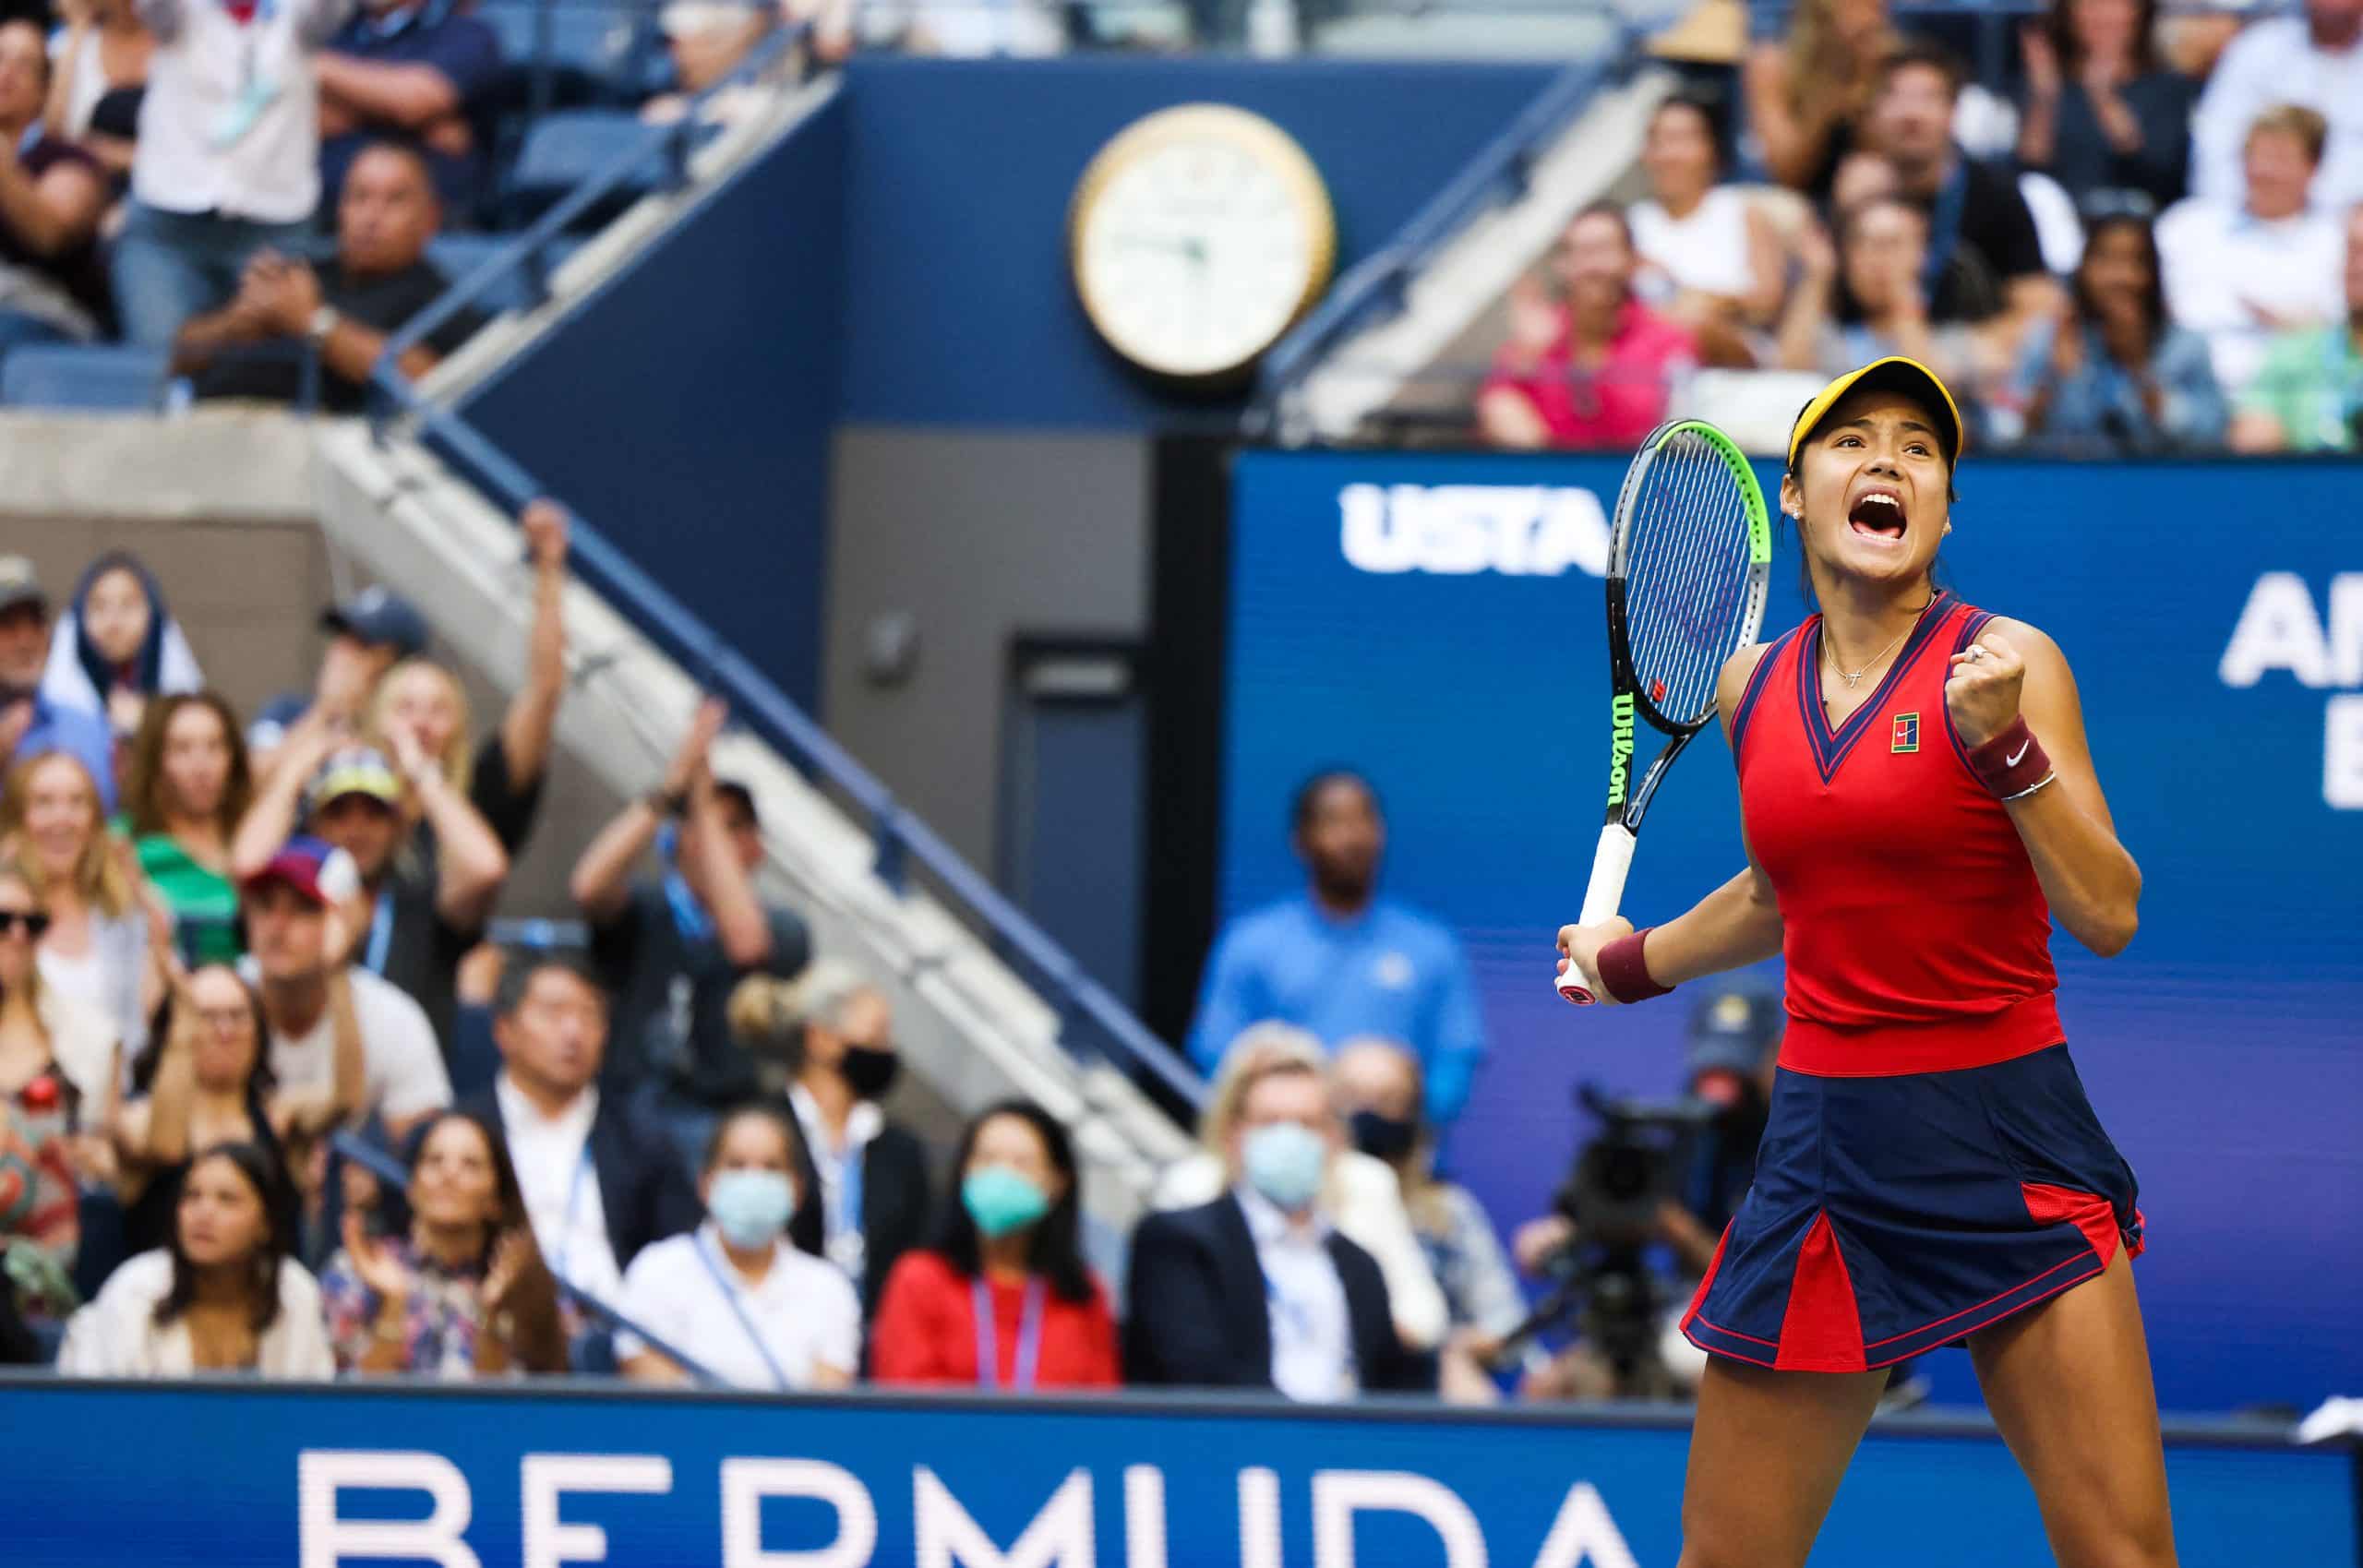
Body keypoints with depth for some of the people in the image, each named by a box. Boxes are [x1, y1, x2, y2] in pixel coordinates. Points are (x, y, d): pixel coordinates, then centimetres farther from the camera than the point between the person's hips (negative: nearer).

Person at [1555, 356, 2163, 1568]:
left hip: (2005, 1142, -4)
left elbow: (2108, 915, -11)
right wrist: (1635, 962, 31)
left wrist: (2003, 746, -20)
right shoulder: (1752, 685, 9)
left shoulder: (2003, 663, -4)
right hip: (1823, 1136, 4)